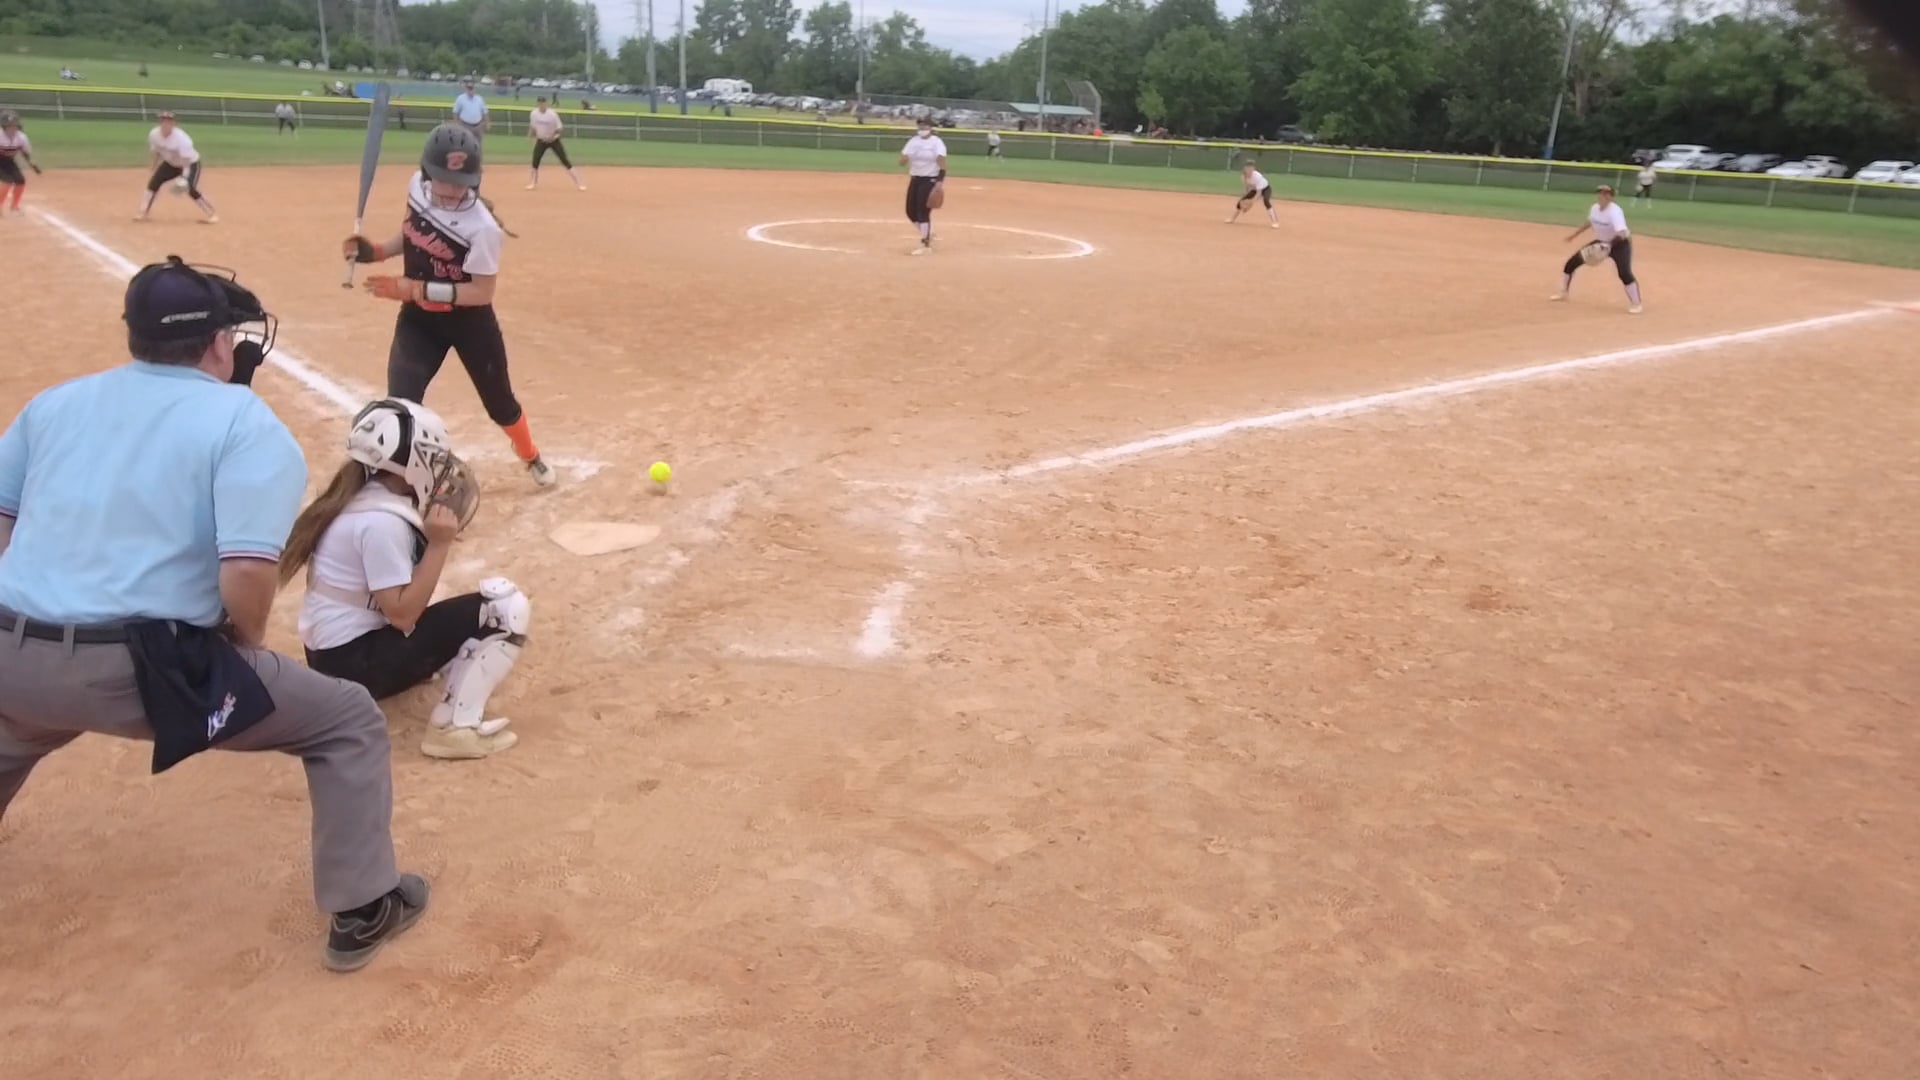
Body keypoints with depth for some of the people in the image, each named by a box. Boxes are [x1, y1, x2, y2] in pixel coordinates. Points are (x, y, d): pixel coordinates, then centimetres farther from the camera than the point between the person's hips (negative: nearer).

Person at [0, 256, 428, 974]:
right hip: (139, 671, -6)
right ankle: (361, 912, 15)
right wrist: (248, 642, 3)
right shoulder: (246, 422, -4)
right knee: (350, 724, 11)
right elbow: (246, 575, -17)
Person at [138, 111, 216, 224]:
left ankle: (212, 214, -9)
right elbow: (157, 152, 2)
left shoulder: (181, 138, -33)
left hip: (190, 163, -6)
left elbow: (186, 160, -33)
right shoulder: (154, 134, -16)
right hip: (170, 164, 6)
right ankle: (144, 212, 9)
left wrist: (184, 177, -44)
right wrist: (154, 169, 8)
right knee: (154, 182, -4)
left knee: (190, 189, -23)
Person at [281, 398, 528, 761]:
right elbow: (403, 614, -21)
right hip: (355, 663, -10)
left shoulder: (361, 498, 8)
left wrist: (436, 536, 7)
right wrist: (440, 543, -20)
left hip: (333, 655, 10)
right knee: (506, 604, -16)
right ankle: (454, 726, -16)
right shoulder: (380, 521, -21)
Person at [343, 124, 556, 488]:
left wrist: (416, 288, -30)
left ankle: (531, 457, 46)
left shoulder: (481, 226, -28)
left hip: (469, 321, -3)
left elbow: (482, 293, -26)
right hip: (418, 318, 4)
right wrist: (376, 251, -6)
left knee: (499, 401, 16)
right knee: (400, 404, -10)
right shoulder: (417, 187, -10)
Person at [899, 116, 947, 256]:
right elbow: (902, 161, 4)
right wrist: (905, 156, -20)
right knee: (911, 211, 7)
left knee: (923, 212, -12)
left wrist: (939, 183, -24)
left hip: (930, 180, -6)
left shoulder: (937, 142, -9)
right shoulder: (913, 141, 7)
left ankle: (926, 245, -2)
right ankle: (927, 234, 29)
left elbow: (942, 164, -15)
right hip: (915, 179, 6)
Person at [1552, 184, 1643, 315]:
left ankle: (1635, 303, -10)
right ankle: (1563, 292, 23)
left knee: (1625, 273, -27)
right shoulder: (1595, 207, -7)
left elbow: (1621, 234, -41)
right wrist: (1575, 234, 24)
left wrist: (1607, 247, -54)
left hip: (1619, 244, -7)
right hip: (1600, 242, 7)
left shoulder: (1615, 212, -30)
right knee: (1572, 262, 3)